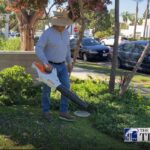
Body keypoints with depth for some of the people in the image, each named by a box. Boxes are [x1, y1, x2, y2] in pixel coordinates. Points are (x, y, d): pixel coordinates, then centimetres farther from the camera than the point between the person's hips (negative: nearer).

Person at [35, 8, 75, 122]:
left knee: (66, 87, -2)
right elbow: (38, 49, -21)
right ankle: (46, 111, 25)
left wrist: (69, 62, 13)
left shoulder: (65, 32, 3)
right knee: (47, 89, 6)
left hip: (61, 65, 6)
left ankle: (63, 112, 6)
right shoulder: (47, 33, -18)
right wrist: (45, 63, -32)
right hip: (50, 65, -6)